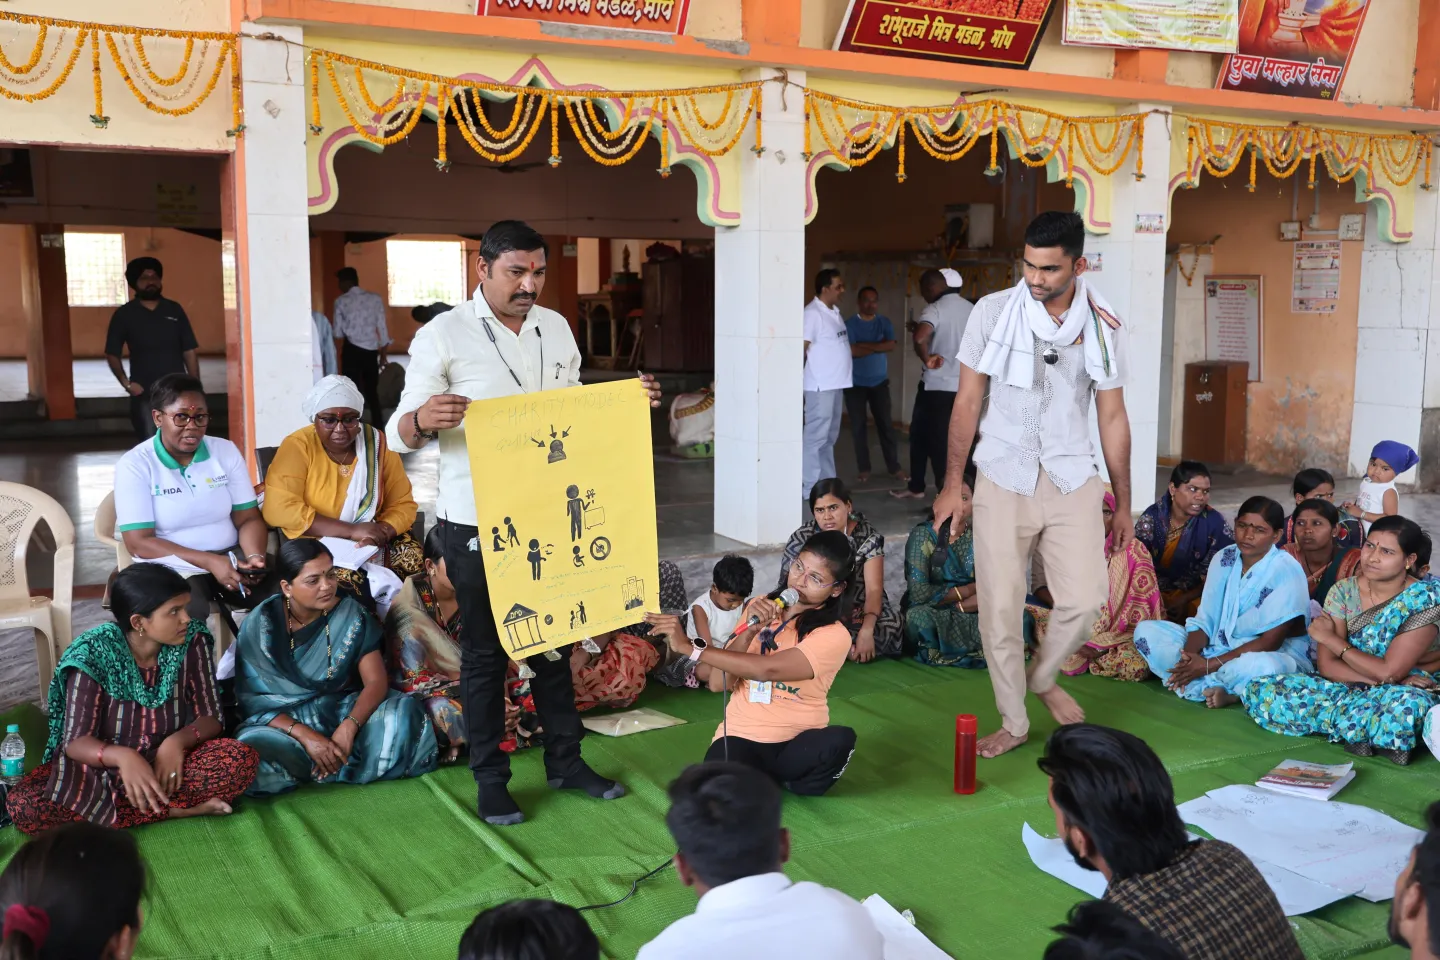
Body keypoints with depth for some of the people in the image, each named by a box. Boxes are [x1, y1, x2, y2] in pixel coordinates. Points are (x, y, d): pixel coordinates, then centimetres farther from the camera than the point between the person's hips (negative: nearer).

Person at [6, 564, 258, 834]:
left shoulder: (191, 642, -11)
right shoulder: (93, 655, -18)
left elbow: (211, 718, -7)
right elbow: (76, 741, -20)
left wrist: (178, 741, -29)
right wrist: (123, 757, -42)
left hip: (168, 761, 1)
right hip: (105, 765, 0)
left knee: (242, 760, -28)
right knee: (25, 806, -30)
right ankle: (175, 810, -24)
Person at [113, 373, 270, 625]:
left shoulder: (226, 451, 5)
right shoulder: (134, 465, -6)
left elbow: (248, 518, 5)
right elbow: (139, 543, -12)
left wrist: (254, 556, -19)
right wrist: (209, 561, -23)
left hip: (230, 557, 4)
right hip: (170, 567, -4)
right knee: (188, 614, -37)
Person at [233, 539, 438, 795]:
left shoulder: (352, 615, -7)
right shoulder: (259, 625, -10)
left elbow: (376, 681, -12)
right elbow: (253, 701, -13)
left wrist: (349, 727, -31)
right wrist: (305, 736, -28)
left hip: (343, 712, 1)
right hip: (285, 722, -1)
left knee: (402, 712, -28)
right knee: (253, 749, -36)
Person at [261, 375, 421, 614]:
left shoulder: (377, 443, 0)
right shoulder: (298, 446, -8)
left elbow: (403, 504, 3)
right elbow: (280, 509, -20)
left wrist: (383, 531, -20)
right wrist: (351, 530, -23)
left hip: (368, 543, 4)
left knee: (414, 559, -22)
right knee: (345, 580, -33)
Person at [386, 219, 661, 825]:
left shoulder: (556, 328, 8)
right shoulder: (443, 336, -9)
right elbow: (399, 434, -10)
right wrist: (424, 420, -33)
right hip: (477, 524, -5)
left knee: (552, 640, 15)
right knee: (485, 652, 5)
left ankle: (565, 761, 29)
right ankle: (490, 780, 19)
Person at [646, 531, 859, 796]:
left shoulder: (833, 635, -12)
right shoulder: (761, 606, 4)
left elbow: (766, 669, -26)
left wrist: (688, 647, -29)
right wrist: (749, 632, -18)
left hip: (796, 741, -1)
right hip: (741, 735, 1)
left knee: (840, 741, -35)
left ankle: (760, 779, -6)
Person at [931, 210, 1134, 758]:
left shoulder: (1103, 328, -1)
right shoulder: (993, 313, -6)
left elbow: (1112, 417, 5)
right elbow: (968, 402, 0)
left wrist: (1124, 504, 7)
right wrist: (952, 484, -1)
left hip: (1072, 480, 1)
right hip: (1003, 480, -1)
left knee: (1084, 599, -6)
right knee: (1000, 608, 0)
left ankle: (1045, 677, 26)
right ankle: (1013, 722, 19)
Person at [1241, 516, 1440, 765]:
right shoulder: (1343, 591, -2)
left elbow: (1388, 672, -19)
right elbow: (1328, 666, -7)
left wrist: (1331, 638, -10)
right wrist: (1380, 678, -21)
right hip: (1348, 689, 5)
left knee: (1408, 704, -44)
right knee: (1261, 691, -19)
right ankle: (1373, 732, -15)